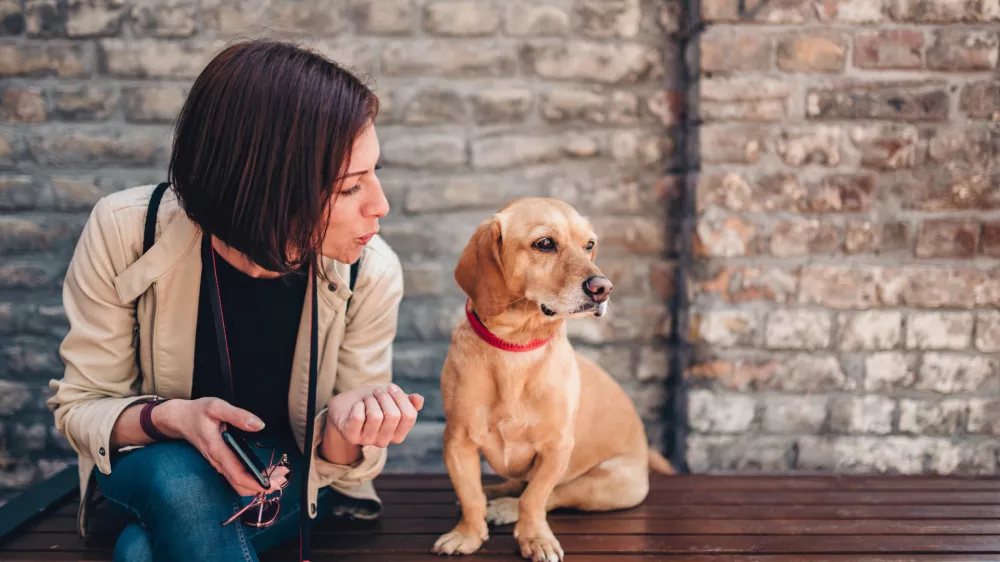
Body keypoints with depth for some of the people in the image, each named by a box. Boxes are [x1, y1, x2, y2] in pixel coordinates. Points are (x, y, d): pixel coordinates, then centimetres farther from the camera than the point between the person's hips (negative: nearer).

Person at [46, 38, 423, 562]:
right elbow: (81, 406, -13)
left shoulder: (370, 272, -23)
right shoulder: (123, 232, -24)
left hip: (293, 477, 0)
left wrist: (344, 424, -37)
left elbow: (338, 466, -13)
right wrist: (170, 419, -34)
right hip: (155, 458, 0)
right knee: (180, 480, -36)